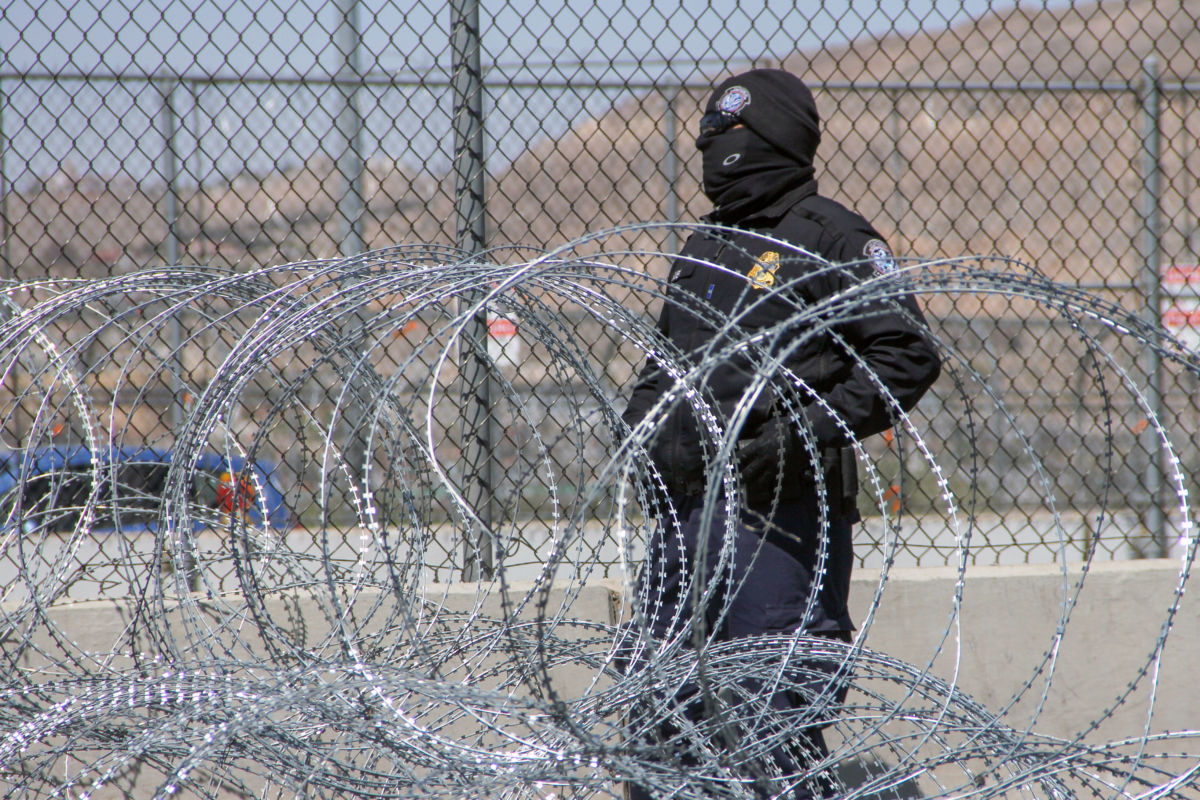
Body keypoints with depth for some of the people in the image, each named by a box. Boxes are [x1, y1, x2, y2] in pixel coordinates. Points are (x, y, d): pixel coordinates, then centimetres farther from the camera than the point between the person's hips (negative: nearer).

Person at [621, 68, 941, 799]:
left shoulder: (834, 240, -4)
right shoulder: (704, 248, 21)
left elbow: (909, 358, -11)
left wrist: (809, 430, -18)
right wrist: (648, 418, 11)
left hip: (778, 515, -8)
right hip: (687, 511, 8)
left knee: (776, 722, -7)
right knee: (660, 707, 9)